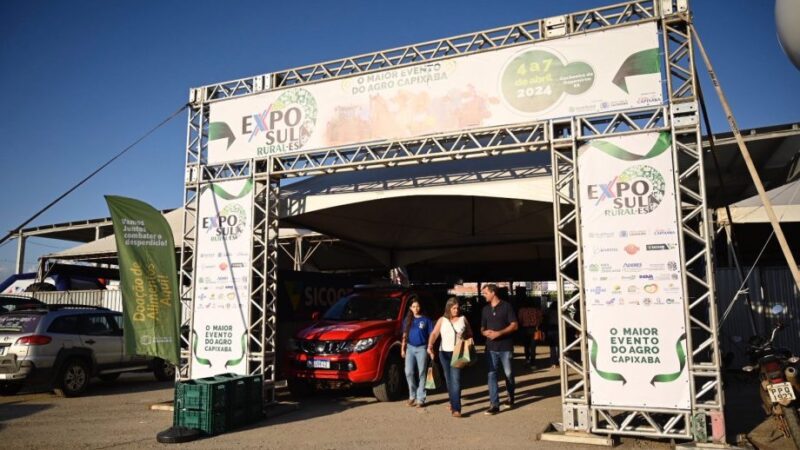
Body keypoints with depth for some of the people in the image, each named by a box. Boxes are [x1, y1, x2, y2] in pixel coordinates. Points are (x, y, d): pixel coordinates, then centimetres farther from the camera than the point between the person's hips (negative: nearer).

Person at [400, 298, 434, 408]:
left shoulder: (426, 320, 1)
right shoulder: (408, 320, 10)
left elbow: (431, 335, 2)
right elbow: (405, 335, 14)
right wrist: (402, 348, 8)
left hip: (422, 348, -3)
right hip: (410, 348, 3)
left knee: (421, 373, 0)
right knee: (409, 372, -4)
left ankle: (420, 399, 6)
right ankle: (412, 396, 12)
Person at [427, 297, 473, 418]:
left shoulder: (463, 319, 5)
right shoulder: (442, 320, 4)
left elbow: (470, 334, 15)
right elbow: (434, 334, -7)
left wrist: (464, 336, -8)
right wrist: (430, 346, -24)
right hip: (444, 353, 2)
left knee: (456, 380, -12)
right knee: (448, 379, 13)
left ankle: (456, 408, -15)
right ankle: (453, 402, 32)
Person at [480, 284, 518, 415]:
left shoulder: (506, 306, -4)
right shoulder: (485, 309, 11)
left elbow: (515, 325, -7)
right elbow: (482, 327, 19)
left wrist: (499, 333, -17)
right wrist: (484, 332, -5)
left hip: (505, 346, -3)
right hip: (491, 347, 4)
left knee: (508, 373, 8)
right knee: (492, 374, -3)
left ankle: (510, 398, 31)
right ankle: (494, 404, -1)